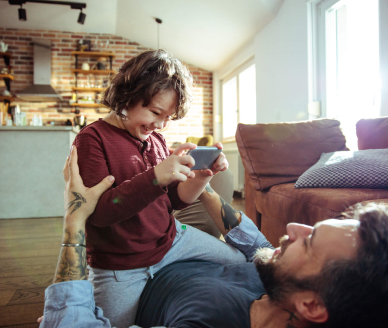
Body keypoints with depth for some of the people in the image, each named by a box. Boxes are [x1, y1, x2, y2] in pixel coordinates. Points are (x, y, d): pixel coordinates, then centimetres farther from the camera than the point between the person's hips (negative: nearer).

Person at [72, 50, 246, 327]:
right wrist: (155, 177, -37)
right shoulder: (92, 139, -15)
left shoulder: (156, 139, 1)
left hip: (171, 240, 6)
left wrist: (204, 175, -17)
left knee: (240, 262, 11)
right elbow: (97, 213, -25)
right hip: (119, 265, -5)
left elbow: (175, 201, 2)